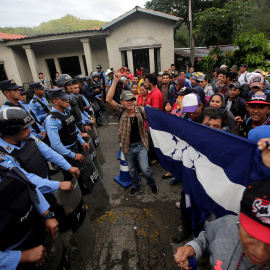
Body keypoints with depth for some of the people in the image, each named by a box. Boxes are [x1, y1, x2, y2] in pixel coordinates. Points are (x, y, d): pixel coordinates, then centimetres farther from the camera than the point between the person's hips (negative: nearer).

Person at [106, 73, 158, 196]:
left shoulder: (140, 110, -9)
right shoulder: (121, 111, -11)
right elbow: (109, 99, -25)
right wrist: (115, 81, -27)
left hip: (141, 145, -1)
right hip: (128, 147, 1)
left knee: (145, 169, -3)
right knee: (131, 169, 20)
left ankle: (152, 184, 30)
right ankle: (135, 185, 48)